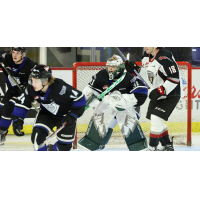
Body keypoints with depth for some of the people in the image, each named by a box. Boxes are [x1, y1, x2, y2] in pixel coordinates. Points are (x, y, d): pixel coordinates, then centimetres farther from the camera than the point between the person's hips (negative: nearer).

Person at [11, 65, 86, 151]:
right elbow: (23, 103, -6)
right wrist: (17, 120, -12)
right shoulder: (31, 89, -22)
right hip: (47, 114, 3)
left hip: (65, 116, -3)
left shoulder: (59, 87, -38)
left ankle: (52, 149, 36)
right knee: (37, 137, -22)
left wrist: (73, 116, -27)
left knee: (64, 146, 0)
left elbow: (79, 98, -29)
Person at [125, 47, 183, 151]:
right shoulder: (146, 57, 3)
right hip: (159, 93, 10)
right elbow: (148, 75, 12)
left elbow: (174, 78, -26)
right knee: (155, 120, 14)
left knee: (156, 119, -16)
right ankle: (167, 146, 28)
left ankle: (152, 148, -5)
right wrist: (136, 69, -5)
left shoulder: (164, 57, -25)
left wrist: (160, 91, -29)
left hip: (171, 93, -10)